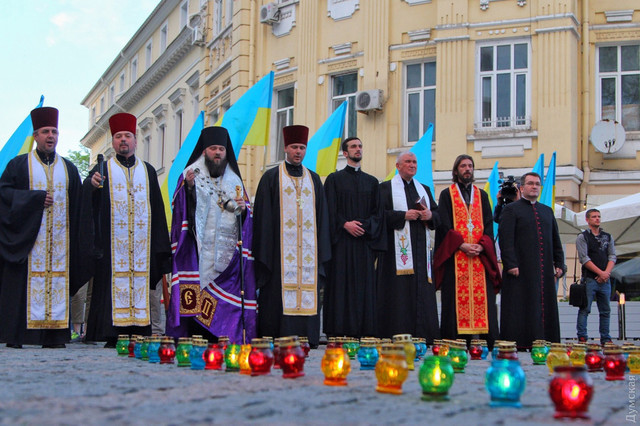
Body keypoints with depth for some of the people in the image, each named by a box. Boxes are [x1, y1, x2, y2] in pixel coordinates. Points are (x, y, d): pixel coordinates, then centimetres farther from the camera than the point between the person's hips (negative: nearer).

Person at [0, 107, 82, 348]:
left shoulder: (69, 169, 15)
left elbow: (76, 208, 12)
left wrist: (75, 240, 3)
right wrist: (36, 198, -13)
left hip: (59, 240, 3)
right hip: (26, 238, -3)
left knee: (58, 286, -2)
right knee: (23, 284, -6)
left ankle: (53, 336, 0)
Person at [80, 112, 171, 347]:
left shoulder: (148, 171, 18)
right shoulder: (103, 169, 10)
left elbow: (157, 208, 14)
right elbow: (87, 203, -4)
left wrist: (160, 246, 7)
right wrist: (92, 185, -27)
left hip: (141, 246, 2)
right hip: (111, 246, -2)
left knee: (140, 285, -3)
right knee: (112, 285, -7)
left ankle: (139, 334, 0)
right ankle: (112, 336, -5)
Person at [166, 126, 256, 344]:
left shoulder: (235, 180, 19)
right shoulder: (190, 174, 8)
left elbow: (246, 220, 19)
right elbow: (181, 207, -6)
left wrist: (243, 210, -2)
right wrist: (189, 187, -22)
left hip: (227, 251, 3)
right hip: (198, 251, -3)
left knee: (225, 301, -3)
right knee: (195, 300, -12)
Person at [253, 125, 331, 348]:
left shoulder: (314, 180, 16)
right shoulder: (271, 177, 5)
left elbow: (322, 217, 15)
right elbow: (262, 216, 1)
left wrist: (322, 251, 7)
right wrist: (263, 252, -7)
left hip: (308, 247, 3)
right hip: (280, 249, -3)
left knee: (308, 293, -1)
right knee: (280, 293, -7)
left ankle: (307, 337, 3)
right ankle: (277, 339, -4)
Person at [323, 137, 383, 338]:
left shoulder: (372, 182, 16)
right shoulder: (334, 179, 7)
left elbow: (377, 212, 9)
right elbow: (330, 210, -1)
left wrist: (363, 225, -8)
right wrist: (345, 224, -15)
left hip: (364, 242, 3)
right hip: (341, 241, -3)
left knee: (364, 284, -1)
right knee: (340, 283, -6)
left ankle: (363, 331, 1)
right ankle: (338, 331, -5)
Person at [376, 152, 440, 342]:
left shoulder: (424, 189, 21)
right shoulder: (386, 188, 5)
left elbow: (437, 214, 16)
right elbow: (380, 214, -6)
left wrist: (430, 215, -6)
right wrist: (404, 215, -14)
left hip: (421, 247, 5)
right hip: (397, 247, -5)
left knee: (422, 291, 0)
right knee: (399, 290, -10)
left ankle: (422, 336, 2)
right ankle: (396, 336, -8)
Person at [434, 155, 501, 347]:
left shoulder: (482, 195, 18)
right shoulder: (447, 194, 9)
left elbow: (489, 224, 10)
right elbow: (444, 225, -1)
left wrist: (481, 246, -8)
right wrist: (462, 245, -13)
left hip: (481, 256, 3)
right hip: (455, 256, -3)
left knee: (482, 298, -4)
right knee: (455, 299, -7)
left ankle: (486, 344, -3)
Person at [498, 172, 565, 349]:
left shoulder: (547, 211, 19)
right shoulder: (511, 209, 0)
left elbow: (556, 240, 20)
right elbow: (505, 239, -8)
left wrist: (559, 264, 11)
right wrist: (510, 264, -16)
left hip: (544, 271, 6)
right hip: (521, 269, -6)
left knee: (544, 307, 5)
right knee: (519, 308, -6)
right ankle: (519, 344, -4)